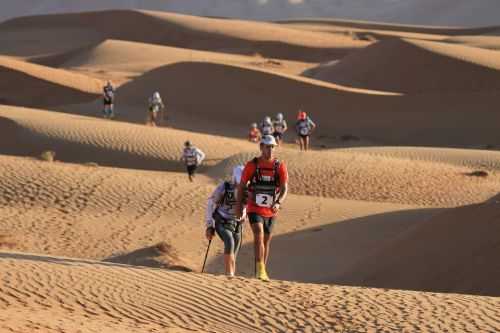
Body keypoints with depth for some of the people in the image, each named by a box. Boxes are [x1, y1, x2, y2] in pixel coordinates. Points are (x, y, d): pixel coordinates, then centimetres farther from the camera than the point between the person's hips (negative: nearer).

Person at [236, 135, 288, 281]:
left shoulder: (280, 166, -5)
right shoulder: (252, 165, -7)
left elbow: (284, 188, -10)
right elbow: (241, 186, 3)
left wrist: (278, 203, -27)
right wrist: (239, 206, 1)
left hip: (271, 211, 3)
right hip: (255, 209, -3)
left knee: (266, 241, 13)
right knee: (259, 235, -23)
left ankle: (262, 273, 26)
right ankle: (260, 269, -27)